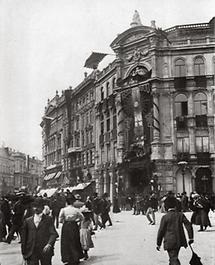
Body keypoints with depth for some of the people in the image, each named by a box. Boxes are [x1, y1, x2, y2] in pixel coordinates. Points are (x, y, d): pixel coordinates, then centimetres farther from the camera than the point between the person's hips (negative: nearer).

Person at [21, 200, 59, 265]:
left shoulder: (48, 219, 5)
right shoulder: (27, 221, 11)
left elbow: (53, 233, -4)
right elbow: (24, 237, 12)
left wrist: (49, 244, -21)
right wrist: (24, 252, 9)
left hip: (45, 250, -1)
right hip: (31, 252, 1)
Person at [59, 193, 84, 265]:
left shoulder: (63, 210, -12)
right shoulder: (76, 210, -8)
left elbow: (60, 220, -11)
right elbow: (82, 218, 0)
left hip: (66, 227, -1)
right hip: (74, 227, 1)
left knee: (66, 243, 11)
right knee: (75, 243, 15)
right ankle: (76, 259, 20)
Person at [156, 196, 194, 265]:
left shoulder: (165, 217, -10)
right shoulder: (180, 215, 0)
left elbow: (161, 231, -6)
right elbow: (188, 225, -2)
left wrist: (158, 244, 3)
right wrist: (191, 238, 6)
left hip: (170, 242, -5)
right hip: (179, 241, 5)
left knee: (174, 259, -4)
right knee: (174, 257, 24)